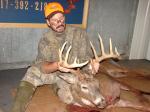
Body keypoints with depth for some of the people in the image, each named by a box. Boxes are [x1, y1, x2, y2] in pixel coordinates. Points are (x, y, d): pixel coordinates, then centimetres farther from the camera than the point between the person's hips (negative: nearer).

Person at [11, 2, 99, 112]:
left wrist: (91, 63, -34)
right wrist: (56, 65, -39)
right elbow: (42, 66, -17)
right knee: (32, 73, -21)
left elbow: (86, 57, -8)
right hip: (55, 74, 0)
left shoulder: (79, 33, -7)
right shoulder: (45, 40, -5)